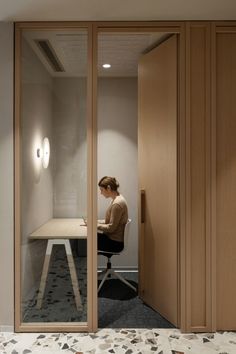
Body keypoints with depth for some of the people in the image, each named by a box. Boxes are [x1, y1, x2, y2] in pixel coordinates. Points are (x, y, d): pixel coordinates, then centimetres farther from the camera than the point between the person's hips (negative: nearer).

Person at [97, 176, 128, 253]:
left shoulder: (117, 204, -23)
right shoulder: (117, 199, 8)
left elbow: (111, 228, -21)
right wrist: (96, 221, 5)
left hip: (114, 243, -9)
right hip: (113, 238, 9)